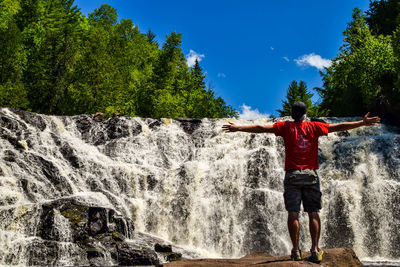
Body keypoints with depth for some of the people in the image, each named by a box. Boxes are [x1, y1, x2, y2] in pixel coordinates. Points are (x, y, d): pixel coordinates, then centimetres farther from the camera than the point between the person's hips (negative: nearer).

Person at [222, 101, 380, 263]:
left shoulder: (286, 127, 5)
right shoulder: (314, 127, 7)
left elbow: (261, 128, 5)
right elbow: (339, 127, 10)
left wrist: (238, 128, 11)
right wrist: (363, 123, 20)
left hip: (292, 174, -1)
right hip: (311, 175, 1)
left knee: (293, 213, -2)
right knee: (313, 213, 3)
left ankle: (296, 251, -4)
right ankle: (315, 250, -2)